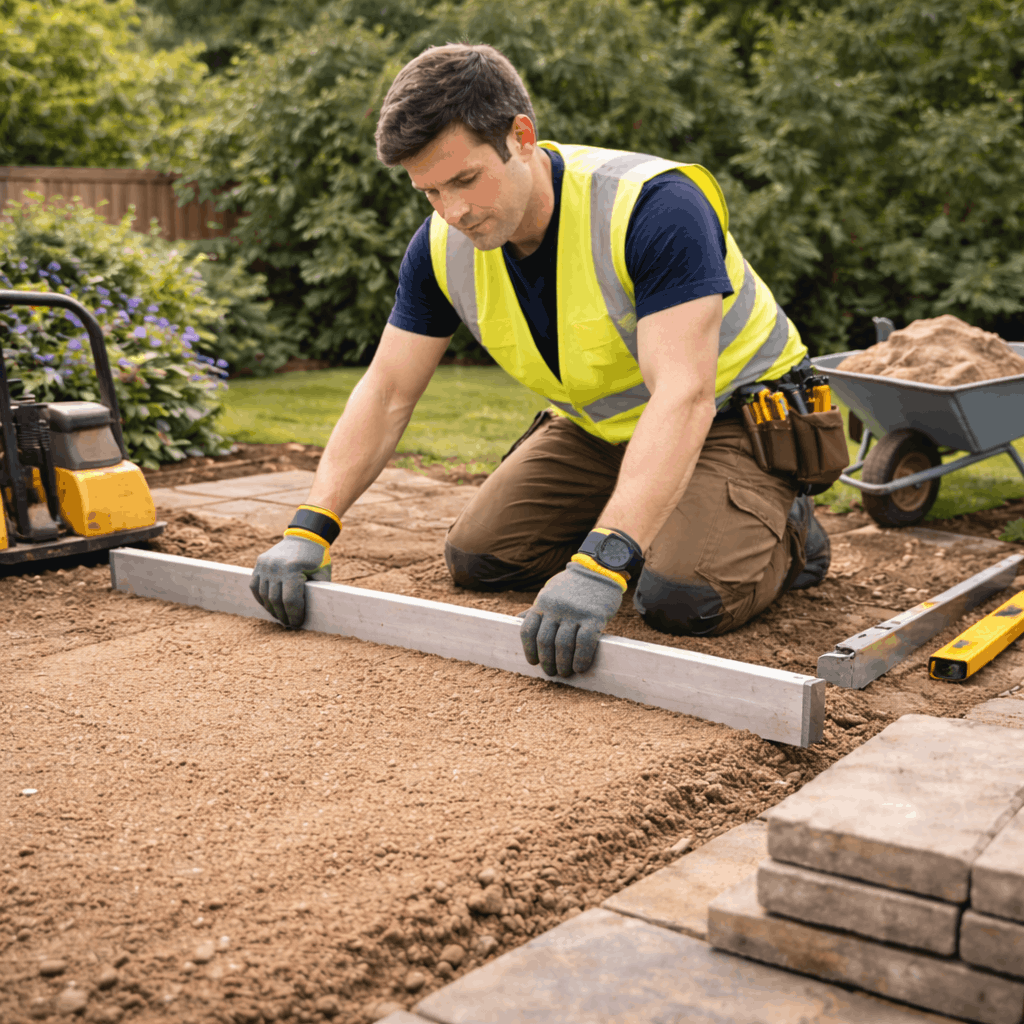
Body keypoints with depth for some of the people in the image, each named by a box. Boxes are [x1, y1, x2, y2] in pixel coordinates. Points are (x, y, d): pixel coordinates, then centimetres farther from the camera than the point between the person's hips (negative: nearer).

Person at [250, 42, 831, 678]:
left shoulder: (653, 207, -33)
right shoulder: (443, 246, -12)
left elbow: (683, 397, -43)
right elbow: (386, 394, -7)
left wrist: (601, 567, -53)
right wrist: (310, 529, -19)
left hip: (729, 413, -6)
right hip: (597, 426, 7)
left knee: (683, 597, -28)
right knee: (478, 559, 0)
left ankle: (785, 529, 6)